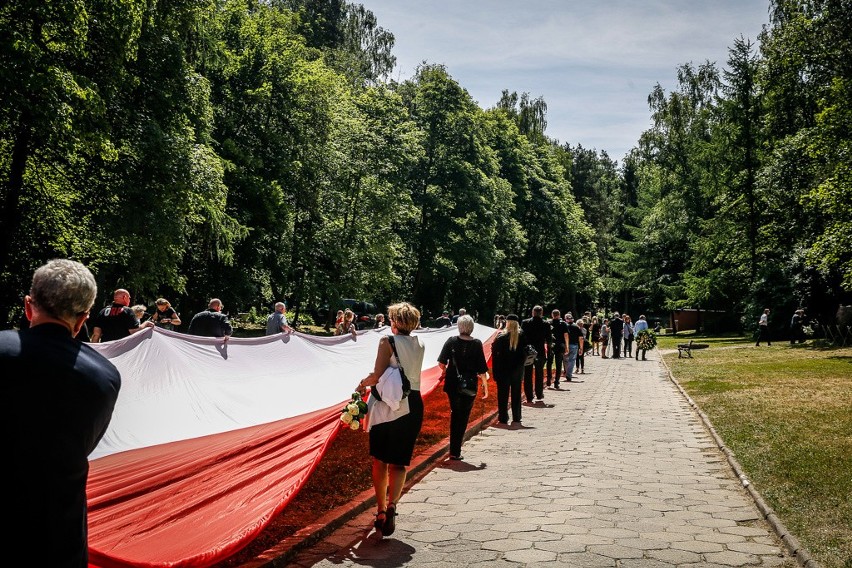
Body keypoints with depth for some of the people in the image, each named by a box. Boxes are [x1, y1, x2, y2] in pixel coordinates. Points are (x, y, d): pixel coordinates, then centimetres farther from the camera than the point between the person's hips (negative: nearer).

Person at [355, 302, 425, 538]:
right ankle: (391, 504, -13)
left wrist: (362, 384, 3)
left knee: (380, 460, 11)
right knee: (399, 462, 9)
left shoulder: (387, 341, -10)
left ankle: (381, 511, 14)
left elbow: (378, 375, -16)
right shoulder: (419, 345, 7)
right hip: (413, 405, 4)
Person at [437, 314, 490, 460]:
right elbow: (482, 369, -10)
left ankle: (453, 449, 24)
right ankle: (455, 451, 7)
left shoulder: (451, 341, -5)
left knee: (455, 413, 21)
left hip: (452, 384, 2)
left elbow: (441, 362, -4)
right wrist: (485, 385, 2)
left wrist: (445, 371, 17)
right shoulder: (476, 344, -9)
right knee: (463, 417, 8)